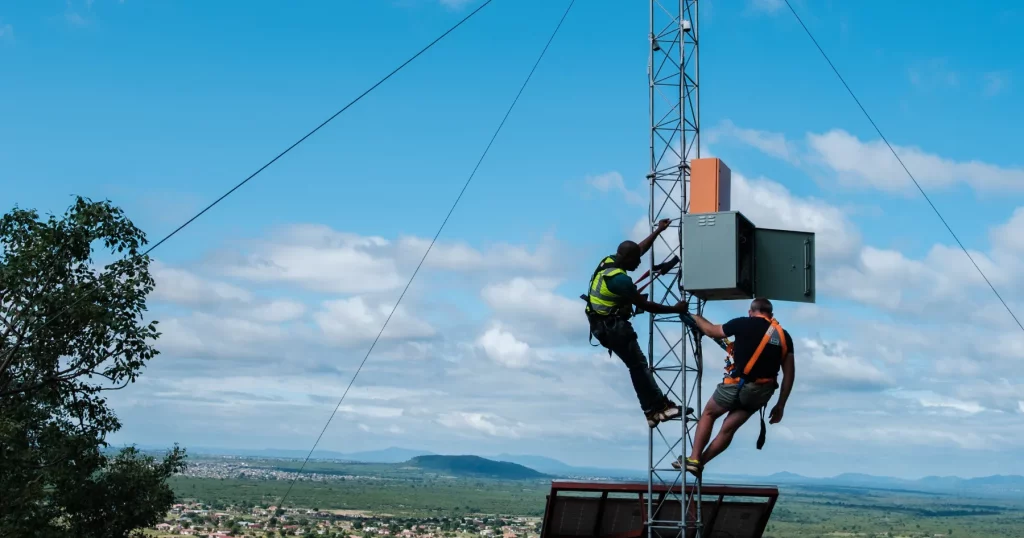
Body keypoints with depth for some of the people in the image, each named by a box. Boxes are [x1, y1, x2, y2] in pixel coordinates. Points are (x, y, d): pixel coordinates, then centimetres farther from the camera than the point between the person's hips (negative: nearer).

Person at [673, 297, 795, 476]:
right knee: (728, 428, 15)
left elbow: (710, 331, 11)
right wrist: (780, 405, 12)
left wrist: (695, 317, 30)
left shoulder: (744, 324, -4)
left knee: (708, 414, 19)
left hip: (738, 385, -4)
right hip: (762, 392, 4)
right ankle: (699, 463, 17)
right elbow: (789, 374, 6)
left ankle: (693, 459, 14)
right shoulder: (784, 336, 8)